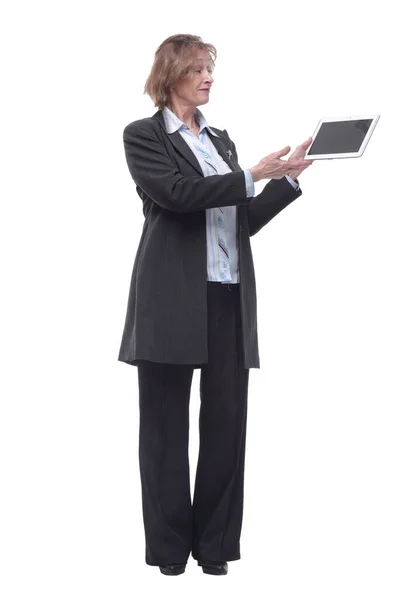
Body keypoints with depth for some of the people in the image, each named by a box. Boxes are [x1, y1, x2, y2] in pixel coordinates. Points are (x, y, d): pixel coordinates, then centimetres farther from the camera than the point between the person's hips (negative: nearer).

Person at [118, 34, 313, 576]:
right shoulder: (143, 136, 2)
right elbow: (177, 193, -15)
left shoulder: (221, 140, 19)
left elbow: (244, 221, 16)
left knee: (227, 419, 4)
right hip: (174, 298, -5)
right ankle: (169, 546, 14)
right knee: (167, 425, 3)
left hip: (230, 296, 5)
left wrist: (289, 176, 6)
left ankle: (216, 543, 15)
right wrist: (250, 177, -18)